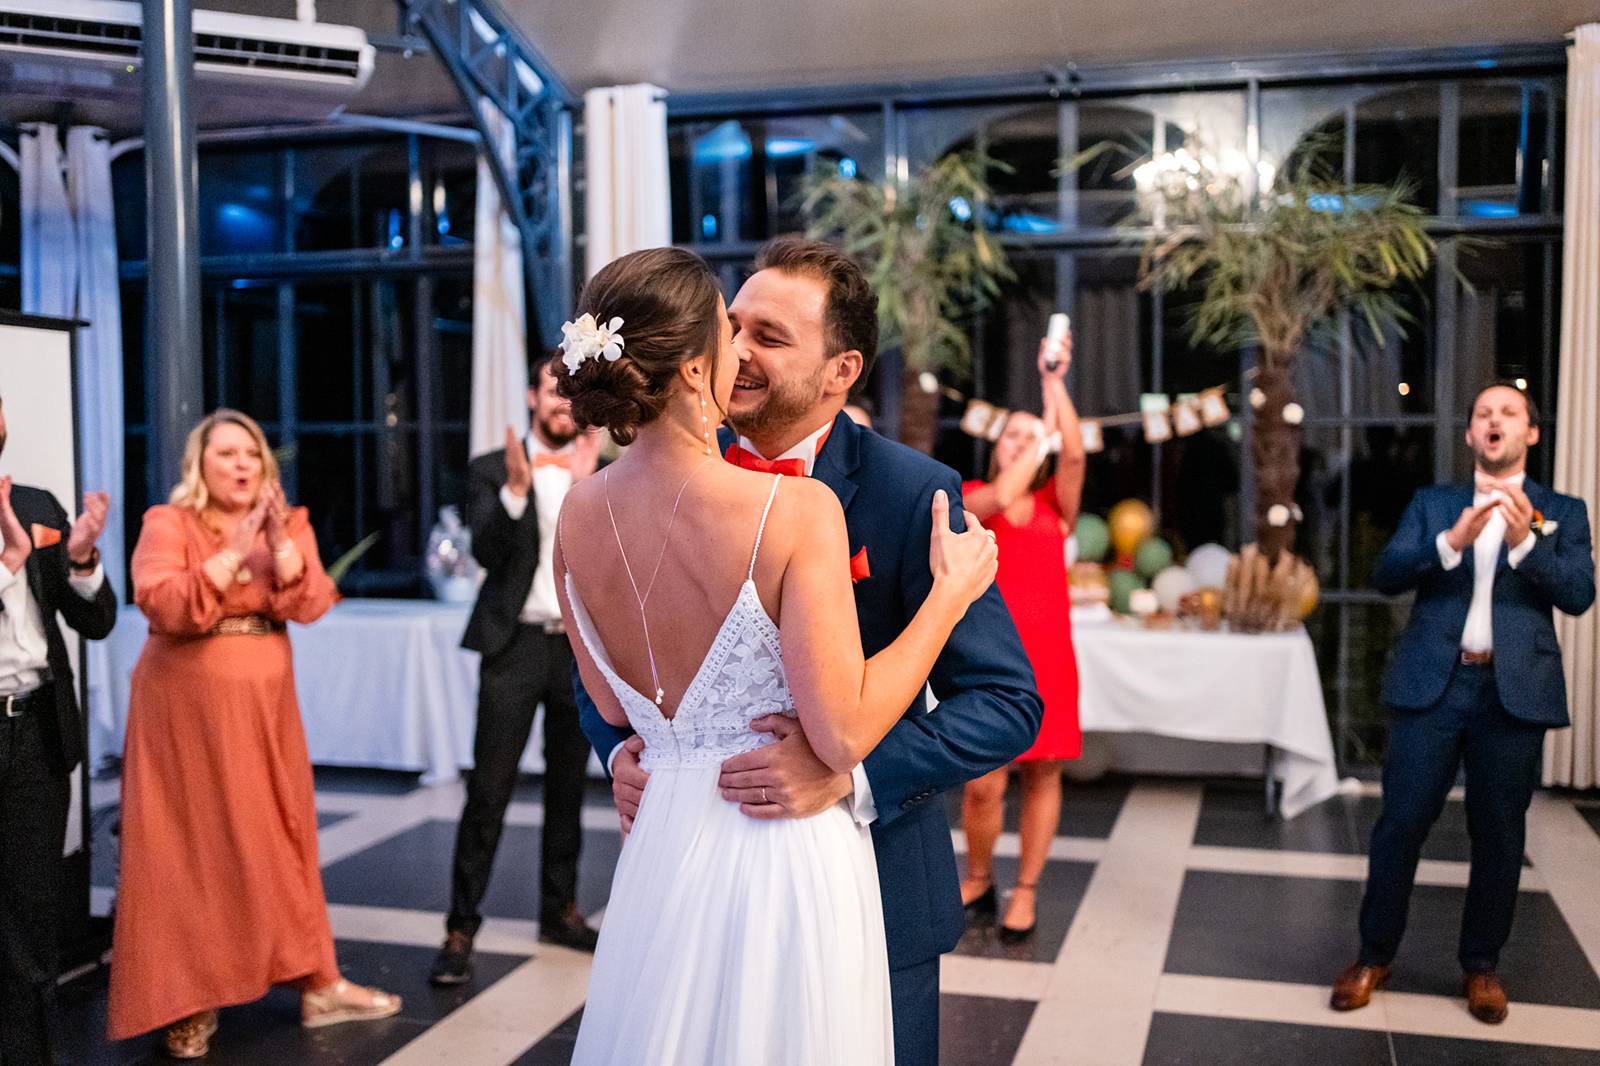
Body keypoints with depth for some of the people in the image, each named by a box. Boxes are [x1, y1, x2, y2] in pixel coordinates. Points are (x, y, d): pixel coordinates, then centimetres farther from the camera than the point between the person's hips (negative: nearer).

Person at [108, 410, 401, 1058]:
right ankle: (190, 1002, 9)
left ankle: (316, 984, 17)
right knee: (190, 849, -1)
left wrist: (279, 542, -19)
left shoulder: (291, 524, 6)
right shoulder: (167, 523, -5)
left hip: (263, 707, 4)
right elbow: (164, 606, -20)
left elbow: (311, 607, -7)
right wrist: (234, 551, -24)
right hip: (186, 709, -4)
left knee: (280, 838, 9)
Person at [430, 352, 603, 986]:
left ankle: (560, 910, 24)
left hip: (581, 647, 3)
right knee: (489, 789, -5)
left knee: (567, 786, 12)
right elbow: (487, 552, -12)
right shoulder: (494, 471, 1)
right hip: (516, 646, -3)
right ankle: (461, 928, 1)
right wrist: (516, 489, -25)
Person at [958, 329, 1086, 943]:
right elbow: (1000, 498, -18)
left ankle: (1025, 892, 20)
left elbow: (1073, 456, -10)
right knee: (984, 784, -5)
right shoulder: (972, 497, 6)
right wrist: (1040, 435, -9)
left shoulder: (1054, 504, 9)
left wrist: (1055, 382, -13)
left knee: (1042, 775, 4)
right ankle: (977, 881, 21)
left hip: (1046, 655, 2)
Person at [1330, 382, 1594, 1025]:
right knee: (1401, 823, 1)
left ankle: (1481, 966, 22)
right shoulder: (1431, 503, 12)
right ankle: (1374, 956, 14)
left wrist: (1527, 540, -19)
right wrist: (1452, 541, -18)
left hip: (1515, 691, 0)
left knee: (1499, 833, 6)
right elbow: (1386, 575, -2)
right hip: (1433, 684, 0)